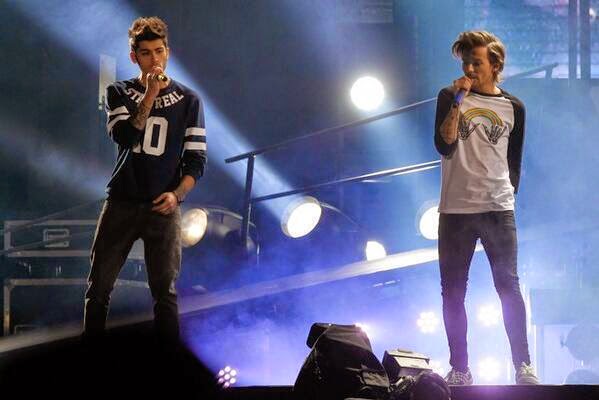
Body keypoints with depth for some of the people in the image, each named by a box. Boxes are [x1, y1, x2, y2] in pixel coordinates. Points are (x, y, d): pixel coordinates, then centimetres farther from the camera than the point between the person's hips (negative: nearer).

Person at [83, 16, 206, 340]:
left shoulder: (188, 101, 5)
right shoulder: (120, 93, 6)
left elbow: (197, 159, 4)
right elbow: (123, 137, -12)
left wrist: (177, 194, -12)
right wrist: (150, 95, -18)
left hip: (163, 207, -1)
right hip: (121, 204, 1)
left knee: (165, 294, -2)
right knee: (98, 289, 1)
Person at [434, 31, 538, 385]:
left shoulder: (513, 108, 7)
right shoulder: (450, 98, 5)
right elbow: (444, 146, -10)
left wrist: (506, 194, 11)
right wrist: (458, 102, -15)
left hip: (498, 210, 0)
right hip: (456, 209, 0)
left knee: (509, 286, -4)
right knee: (453, 291, 1)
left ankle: (524, 366, -1)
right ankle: (459, 369, 7)